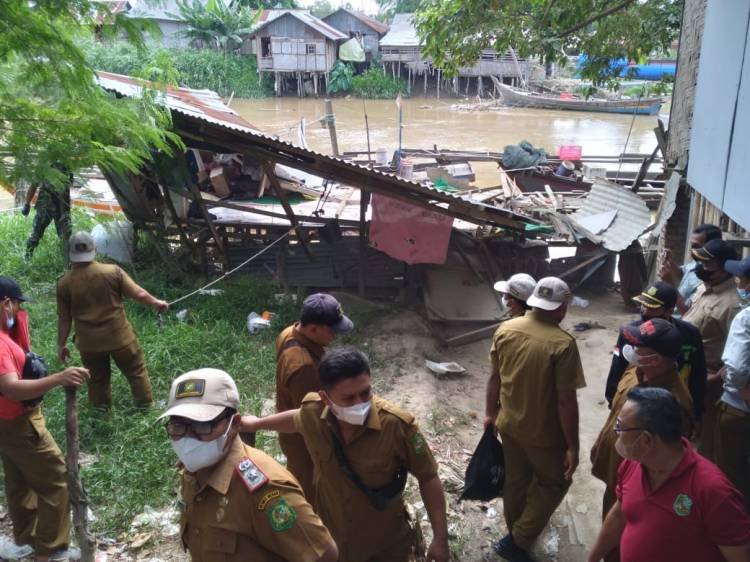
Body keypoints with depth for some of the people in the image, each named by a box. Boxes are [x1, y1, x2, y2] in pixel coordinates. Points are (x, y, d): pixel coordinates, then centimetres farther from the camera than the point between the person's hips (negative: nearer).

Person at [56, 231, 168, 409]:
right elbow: (139, 294, -8)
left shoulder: (64, 283, -10)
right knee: (136, 371, 18)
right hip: (119, 337, -1)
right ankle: (146, 405, 31)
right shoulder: (112, 271, -14)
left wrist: (61, 344, 10)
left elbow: (64, 319, -3)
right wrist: (156, 303, 12)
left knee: (97, 378, 21)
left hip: (89, 343, 2)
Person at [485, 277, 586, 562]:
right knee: (554, 483, 19)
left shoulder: (505, 330, -8)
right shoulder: (563, 343, -25)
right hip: (544, 433, -5)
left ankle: (515, 531, 45)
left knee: (515, 480, 24)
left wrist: (491, 413, 17)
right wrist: (572, 445, -12)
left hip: (508, 424, 5)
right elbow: (566, 401, -22)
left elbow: (495, 378, 4)